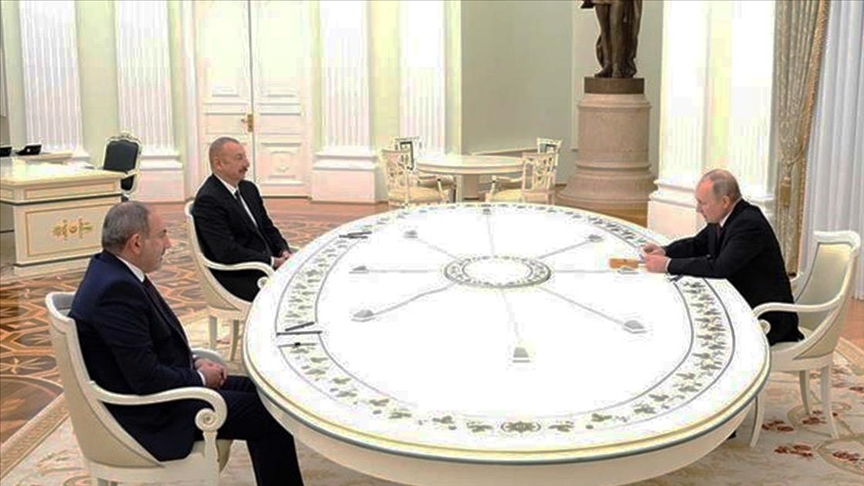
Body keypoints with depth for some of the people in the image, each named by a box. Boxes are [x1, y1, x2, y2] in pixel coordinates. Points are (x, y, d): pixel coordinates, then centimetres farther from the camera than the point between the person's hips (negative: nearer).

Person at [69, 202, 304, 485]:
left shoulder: (112, 270, 4)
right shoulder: (116, 290, -26)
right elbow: (147, 378, -27)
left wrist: (194, 364, 3)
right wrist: (200, 378, -11)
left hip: (156, 388, 10)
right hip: (150, 414, -10)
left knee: (253, 390, 14)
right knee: (270, 417, -10)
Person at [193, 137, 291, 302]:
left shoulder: (248, 188, 11)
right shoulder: (207, 200, -16)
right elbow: (227, 252, -21)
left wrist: (284, 251, -1)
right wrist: (272, 261, -19)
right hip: (235, 277, -9)